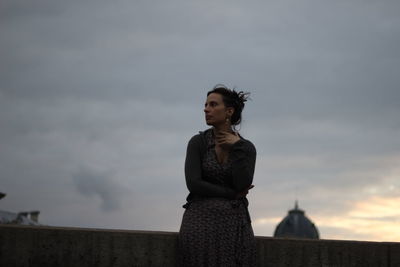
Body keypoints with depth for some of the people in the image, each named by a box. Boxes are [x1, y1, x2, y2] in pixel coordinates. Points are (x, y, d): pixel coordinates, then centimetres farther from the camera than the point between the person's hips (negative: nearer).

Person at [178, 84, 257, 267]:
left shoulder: (246, 148, 5)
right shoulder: (198, 142, 3)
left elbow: (242, 185, -11)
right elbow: (194, 183, -8)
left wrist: (237, 147, -7)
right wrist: (232, 194, -5)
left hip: (234, 222, 1)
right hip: (201, 219, -1)